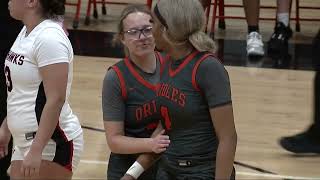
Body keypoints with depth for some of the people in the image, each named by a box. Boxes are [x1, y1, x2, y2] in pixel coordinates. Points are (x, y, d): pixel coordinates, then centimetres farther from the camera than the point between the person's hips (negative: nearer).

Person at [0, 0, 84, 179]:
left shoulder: (49, 37, -19)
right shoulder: (27, 31, 10)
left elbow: (56, 99, -24)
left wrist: (36, 150, -26)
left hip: (52, 143, -9)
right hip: (25, 141, 9)